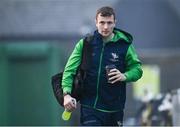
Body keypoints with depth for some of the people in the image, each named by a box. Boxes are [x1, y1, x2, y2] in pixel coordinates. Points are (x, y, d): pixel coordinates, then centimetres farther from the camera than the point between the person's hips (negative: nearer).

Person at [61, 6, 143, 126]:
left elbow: (137, 69, 6)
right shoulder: (84, 44, -1)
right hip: (90, 107, -1)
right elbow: (70, 70, -4)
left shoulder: (125, 45, -1)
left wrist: (124, 76, -16)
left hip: (114, 108, 1)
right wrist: (67, 94, -19)